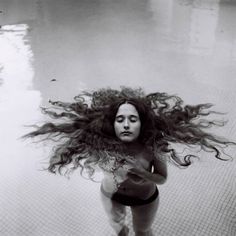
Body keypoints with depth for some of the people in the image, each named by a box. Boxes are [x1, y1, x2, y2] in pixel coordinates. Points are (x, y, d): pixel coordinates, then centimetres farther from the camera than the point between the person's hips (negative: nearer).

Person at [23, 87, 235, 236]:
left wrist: (143, 175, -38)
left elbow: (163, 178, -19)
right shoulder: (103, 143, -33)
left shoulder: (153, 146, -34)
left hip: (144, 199, -2)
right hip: (111, 195, 2)